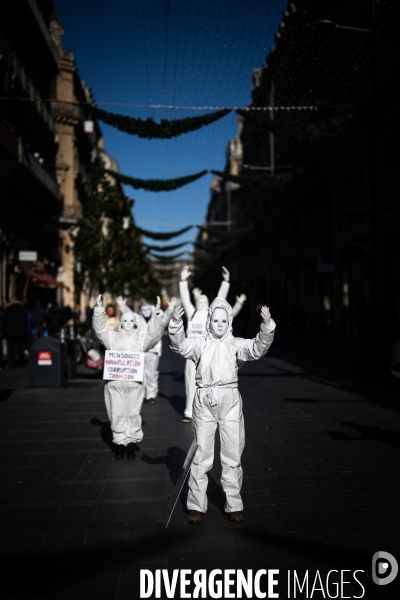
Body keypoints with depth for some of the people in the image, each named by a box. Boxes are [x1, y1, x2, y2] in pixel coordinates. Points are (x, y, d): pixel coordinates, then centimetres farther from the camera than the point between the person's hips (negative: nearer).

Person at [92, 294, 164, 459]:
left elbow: (154, 333, -4)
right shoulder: (113, 338, 10)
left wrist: (157, 314, -17)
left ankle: (131, 443, 13)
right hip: (115, 382, 1)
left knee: (133, 413, 2)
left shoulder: (141, 338, 10)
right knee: (117, 414, 3)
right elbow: (100, 329, 0)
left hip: (135, 383, 0)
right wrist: (99, 311, -13)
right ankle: (120, 443, 13)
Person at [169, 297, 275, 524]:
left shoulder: (236, 344, 6)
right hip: (204, 402, 0)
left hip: (230, 402, 0)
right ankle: (197, 505, 17)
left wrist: (267, 326, -26)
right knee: (201, 456, 6)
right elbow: (181, 346, -9)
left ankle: (234, 505, 21)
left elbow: (257, 348, -10)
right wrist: (176, 324, -26)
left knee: (233, 456, 7)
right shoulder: (200, 344, 7)